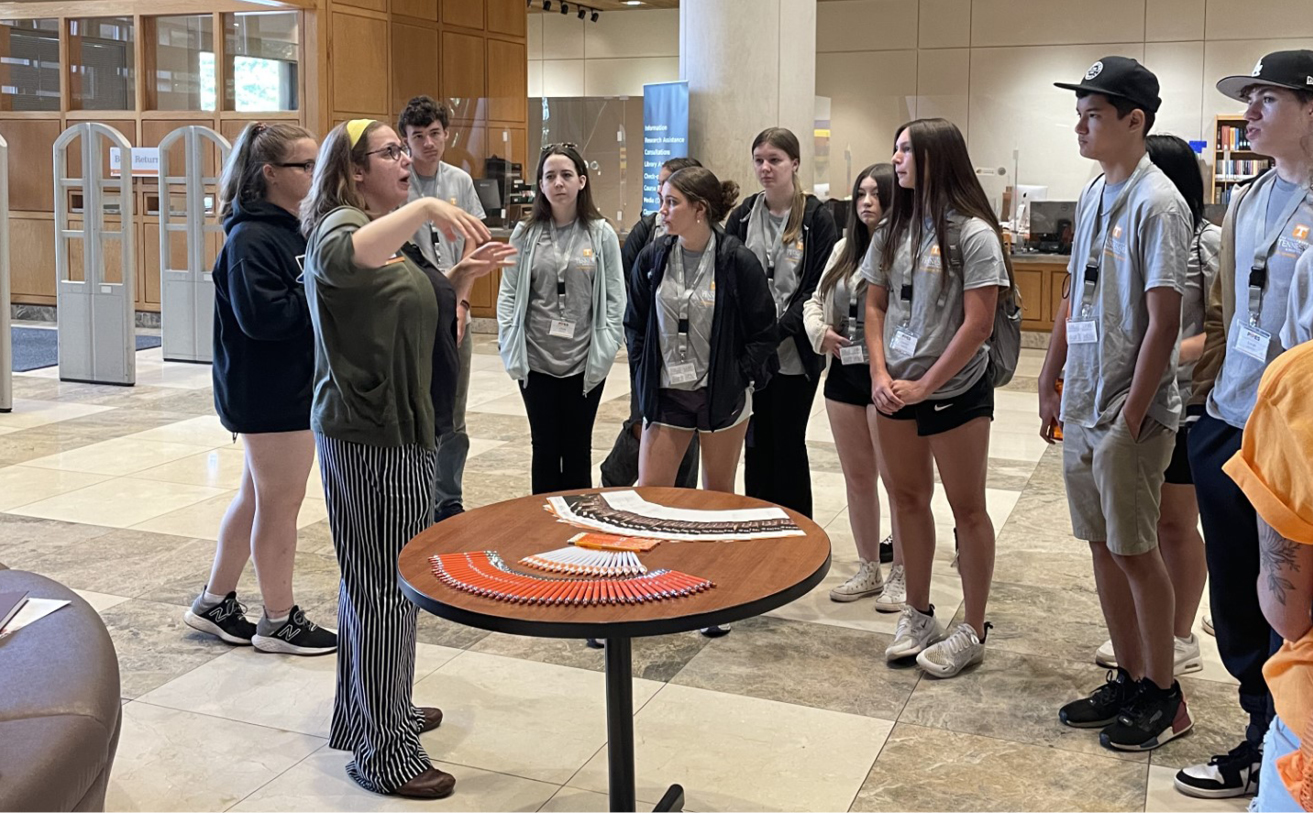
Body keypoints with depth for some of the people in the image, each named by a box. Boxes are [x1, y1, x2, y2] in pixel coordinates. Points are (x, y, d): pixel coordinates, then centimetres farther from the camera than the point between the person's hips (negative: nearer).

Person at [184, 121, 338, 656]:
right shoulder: (251, 239, -18)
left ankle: (215, 603, 31)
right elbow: (262, 315, -27)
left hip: (290, 387, 9)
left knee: (258, 495, 18)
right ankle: (279, 621, 17)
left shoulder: (288, 229, 11)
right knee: (281, 501, 2)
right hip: (271, 394, -9)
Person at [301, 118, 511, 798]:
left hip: (404, 427, 10)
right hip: (371, 435, -10)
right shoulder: (339, 227, -14)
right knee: (383, 584, -3)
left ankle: (385, 710, 35)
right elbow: (345, 257, -40)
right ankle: (382, 753, 8)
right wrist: (425, 208, -44)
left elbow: (417, 311, 25)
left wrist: (462, 276, 11)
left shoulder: (388, 231, 17)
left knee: (384, 580, 19)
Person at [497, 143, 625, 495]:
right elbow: (509, 294, 2)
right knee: (545, 445, 11)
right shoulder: (526, 233, 1)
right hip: (536, 360, 1)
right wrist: (511, 348, -6)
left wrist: (605, 351, -10)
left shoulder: (601, 234, -1)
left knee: (578, 446, 11)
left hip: (585, 361, -1)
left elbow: (615, 298, -2)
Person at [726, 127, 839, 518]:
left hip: (794, 354, -3)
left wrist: (779, 331, -17)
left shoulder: (816, 218, -4)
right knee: (756, 443, 10)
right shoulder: (742, 216, 7)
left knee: (788, 444, 3)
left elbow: (820, 287, -7)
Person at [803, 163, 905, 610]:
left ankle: (902, 574, 17)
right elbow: (815, 300, 21)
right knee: (856, 477, 15)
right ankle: (868, 570, 29)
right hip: (844, 374, 8)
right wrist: (819, 330, 1)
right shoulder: (844, 249, 12)